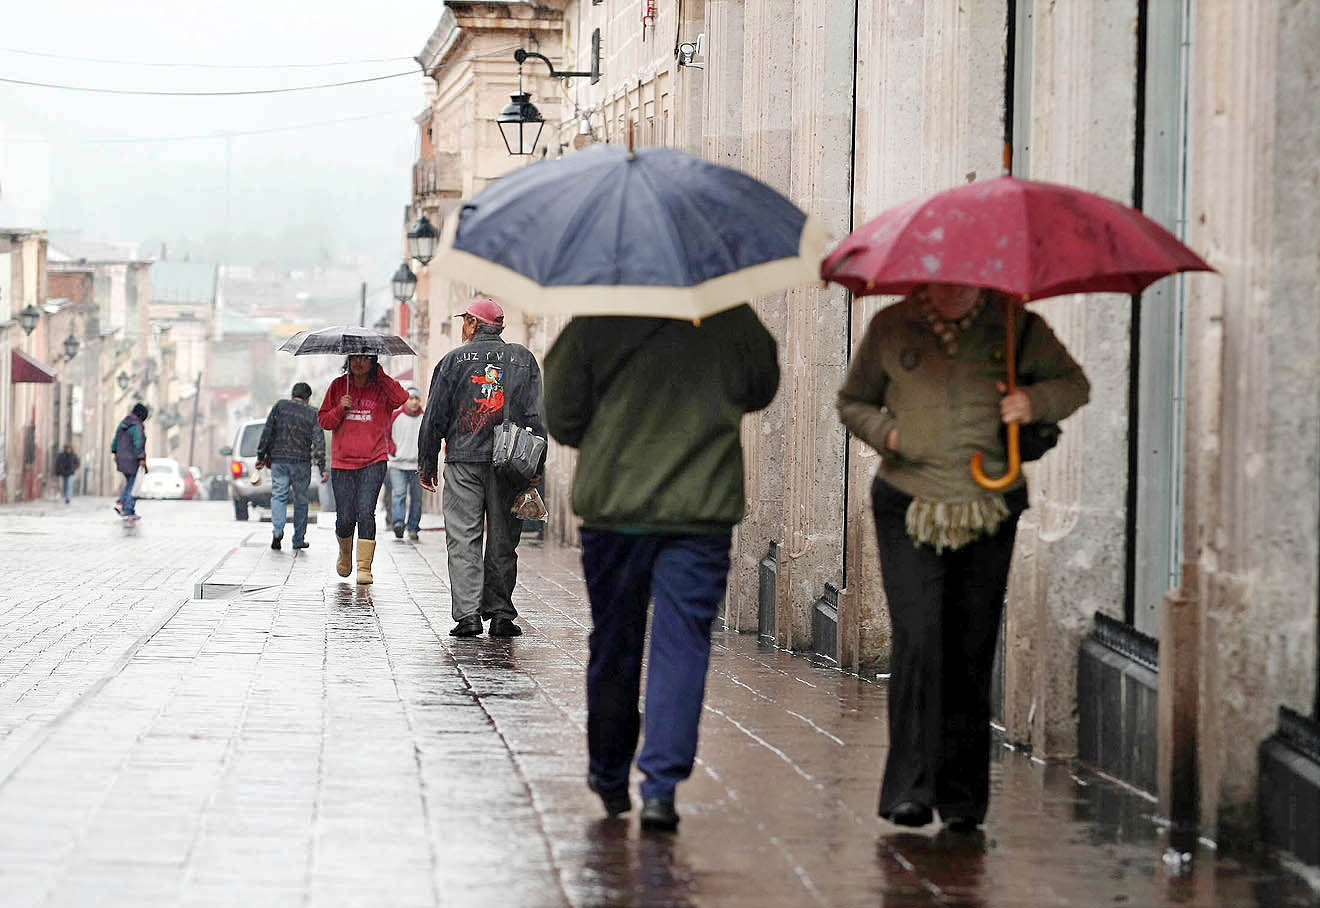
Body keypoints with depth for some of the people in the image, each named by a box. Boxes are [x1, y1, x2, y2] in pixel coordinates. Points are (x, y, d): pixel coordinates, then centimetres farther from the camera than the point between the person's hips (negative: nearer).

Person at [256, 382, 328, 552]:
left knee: (278, 496, 1)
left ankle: (277, 530, -23)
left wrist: (261, 456, 4)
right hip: (301, 462, 0)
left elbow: (267, 432, 0)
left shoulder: (280, 406, 4)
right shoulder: (312, 414, 3)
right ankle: (299, 540, 14)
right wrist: (322, 468, -8)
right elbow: (318, 441, -4)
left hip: (278, 460, 0)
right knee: (301, 501, 10)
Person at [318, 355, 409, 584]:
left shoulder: (381, 387, 3)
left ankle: (364, 568, -8)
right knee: (345, 518, 1)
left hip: (373, 462, -2)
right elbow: (323, 420, 9)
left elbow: (400, 398, -18)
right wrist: (340, 410, -10)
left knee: (365, 513, -13)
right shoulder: (338, 386, 8)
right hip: (342, 462, 2)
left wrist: (380, 375, -11)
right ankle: (345, 552, 32)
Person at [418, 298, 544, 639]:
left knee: (463, 539, -2)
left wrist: (427, 464, 10)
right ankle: (500, 614, 8)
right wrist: (535, 466, 5)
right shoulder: (524, 359, 9)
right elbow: (536, 416, 4)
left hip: (463, 460, -2)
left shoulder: (454, 360, 3)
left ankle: (467, 613, -11)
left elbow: (434, 417, 3)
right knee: (502, 541, 8)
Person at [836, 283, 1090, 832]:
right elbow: (852, 401, 15)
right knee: (918, 639, -14)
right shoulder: (890, 328, 4)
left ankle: (962, 794, 12)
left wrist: (1036, 401, -8)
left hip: (989, 512, 1)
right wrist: (884, 432, -6)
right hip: (908, 509, -1)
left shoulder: (1018, 327, 3)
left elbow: (1074, 384, 14)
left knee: (971, 651, 3)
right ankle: (911, 788, -10)